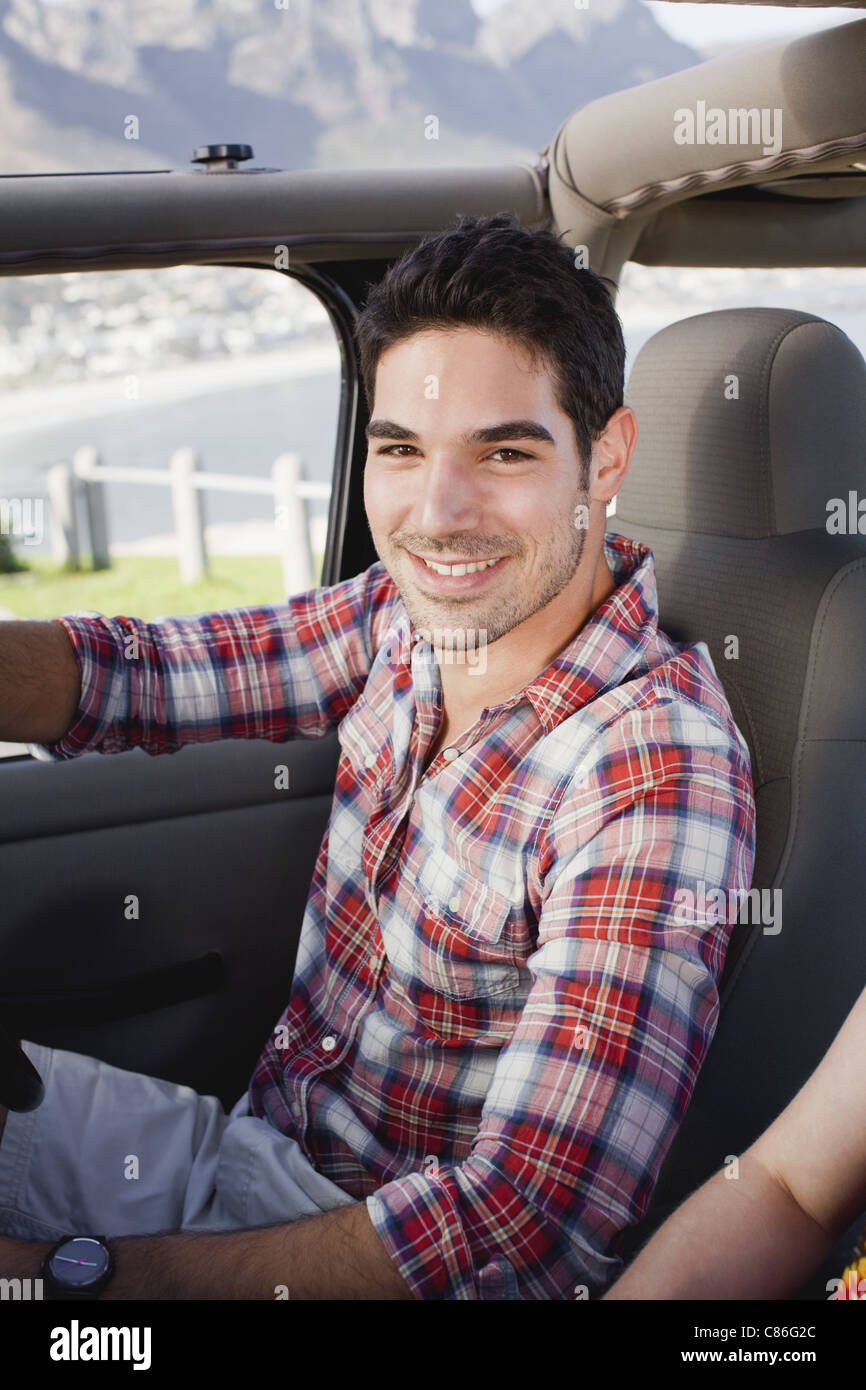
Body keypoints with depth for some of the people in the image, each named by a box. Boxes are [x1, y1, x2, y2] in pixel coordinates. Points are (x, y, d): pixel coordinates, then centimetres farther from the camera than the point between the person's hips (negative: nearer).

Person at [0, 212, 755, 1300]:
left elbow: (529, 1224, -30)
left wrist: (93, 1272, -28)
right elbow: (137, 674, -1)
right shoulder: (407, 612, -6)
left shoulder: (657, 777, -27)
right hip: (253, 1137, 6)